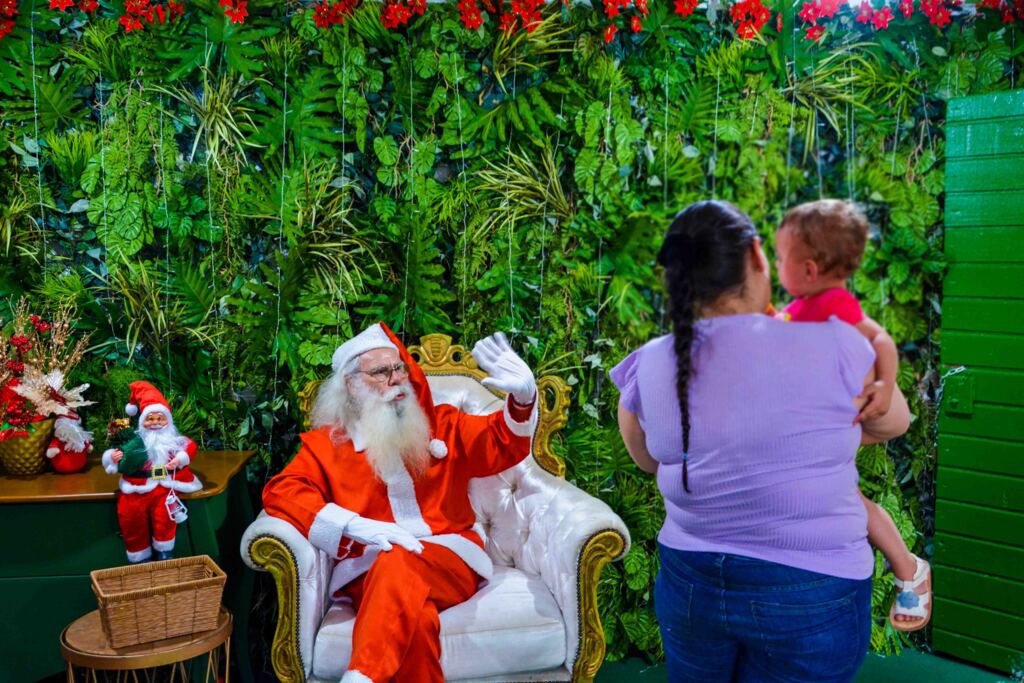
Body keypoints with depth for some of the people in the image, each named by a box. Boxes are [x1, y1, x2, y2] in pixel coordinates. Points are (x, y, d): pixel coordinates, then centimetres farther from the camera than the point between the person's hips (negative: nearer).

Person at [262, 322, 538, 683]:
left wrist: (523, 396, -11)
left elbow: (504, 444, 13)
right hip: (370, 567, -1)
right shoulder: (326, 443, 13)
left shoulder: (440, 425, 20)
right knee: (411, 616, -39)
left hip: (450, 559, 2)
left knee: (400, 564, -37)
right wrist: (355, 526, -17)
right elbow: (282, 492, -1)